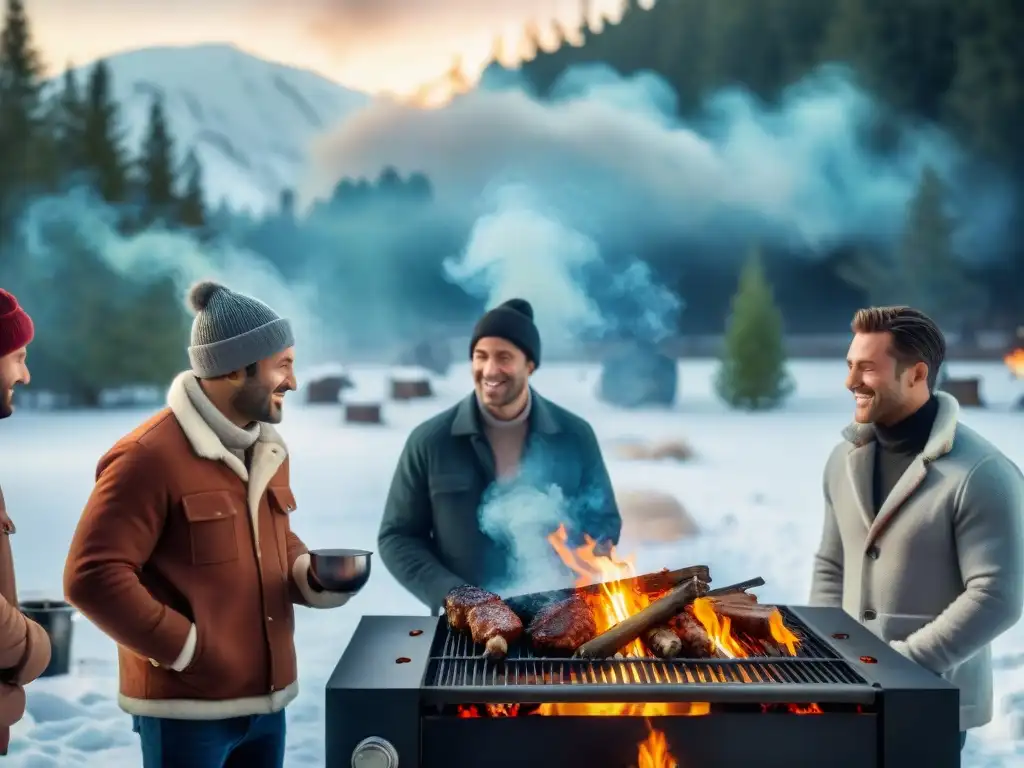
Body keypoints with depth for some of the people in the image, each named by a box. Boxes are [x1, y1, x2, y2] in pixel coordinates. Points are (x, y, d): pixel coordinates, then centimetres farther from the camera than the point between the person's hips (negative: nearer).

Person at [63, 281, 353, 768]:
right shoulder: (150, 456, -17)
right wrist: (185, 649, -17)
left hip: (265, 699, 8)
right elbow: (92, 577, -19)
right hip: (186, 709, -8)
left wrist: (312, 576, 0)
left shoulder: (267, 449, 11)